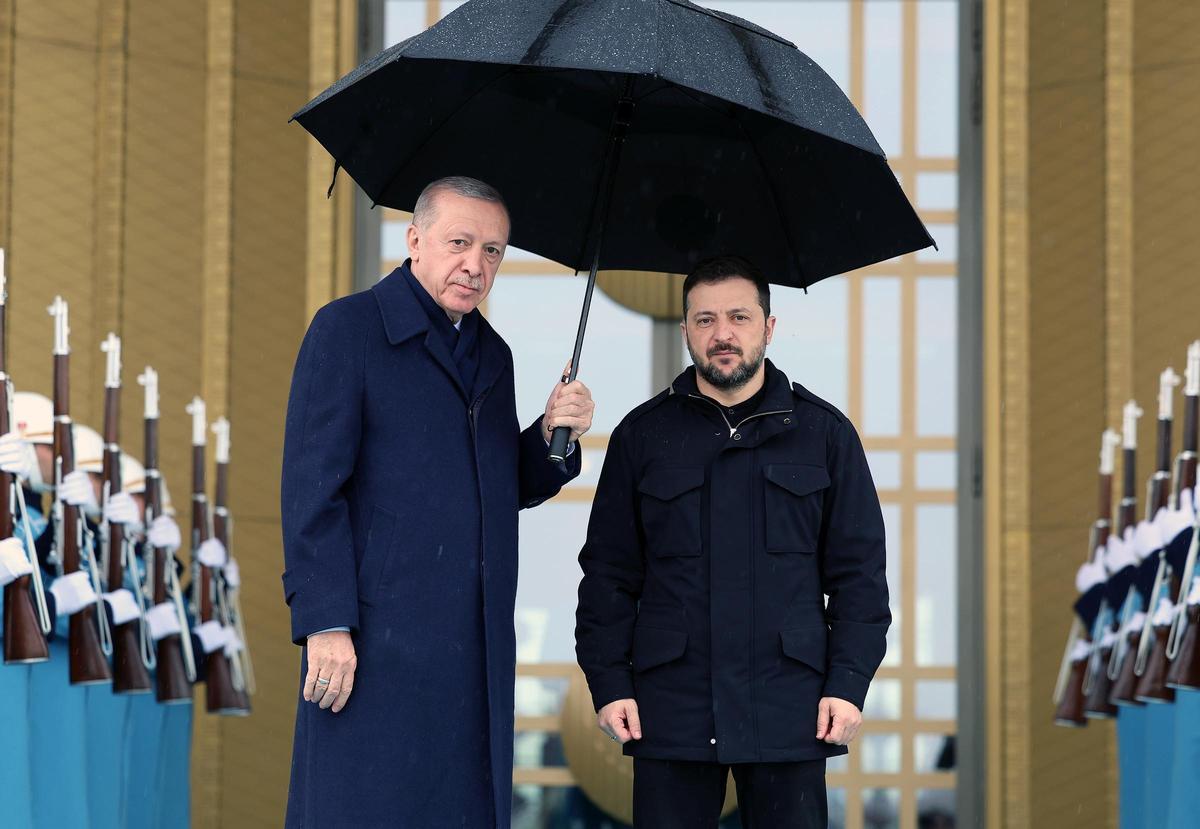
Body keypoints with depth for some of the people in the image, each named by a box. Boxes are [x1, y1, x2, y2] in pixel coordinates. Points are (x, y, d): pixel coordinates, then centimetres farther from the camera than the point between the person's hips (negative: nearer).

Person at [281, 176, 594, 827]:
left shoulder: (493, 355, 18)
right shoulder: (348, 328, -2)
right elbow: (312, 486, -8)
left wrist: (551, 437, 1)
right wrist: (326, 623, -16)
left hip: (476, 649, 6)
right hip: (374, 643, -6)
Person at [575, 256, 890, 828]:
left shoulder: (824, 432, 8)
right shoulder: (643, 436, 9)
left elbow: (859, 570, 7)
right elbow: (608, 572, 9)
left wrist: (849, 683, -2)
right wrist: (608, 683, 0)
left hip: (788, 714, 0)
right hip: (671, 711, 0)